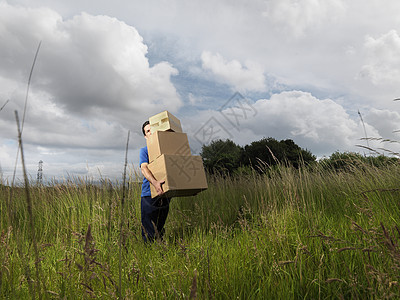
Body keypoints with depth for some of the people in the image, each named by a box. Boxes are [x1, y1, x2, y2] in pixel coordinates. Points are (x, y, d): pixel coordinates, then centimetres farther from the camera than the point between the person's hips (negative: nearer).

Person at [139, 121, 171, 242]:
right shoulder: (144, 150, 5)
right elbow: (144, 168, -12)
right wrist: (154, 182, -32)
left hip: (165, 194, 3)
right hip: (149, 194, -2)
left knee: (160, 229, 12)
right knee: (149, 232, -2)